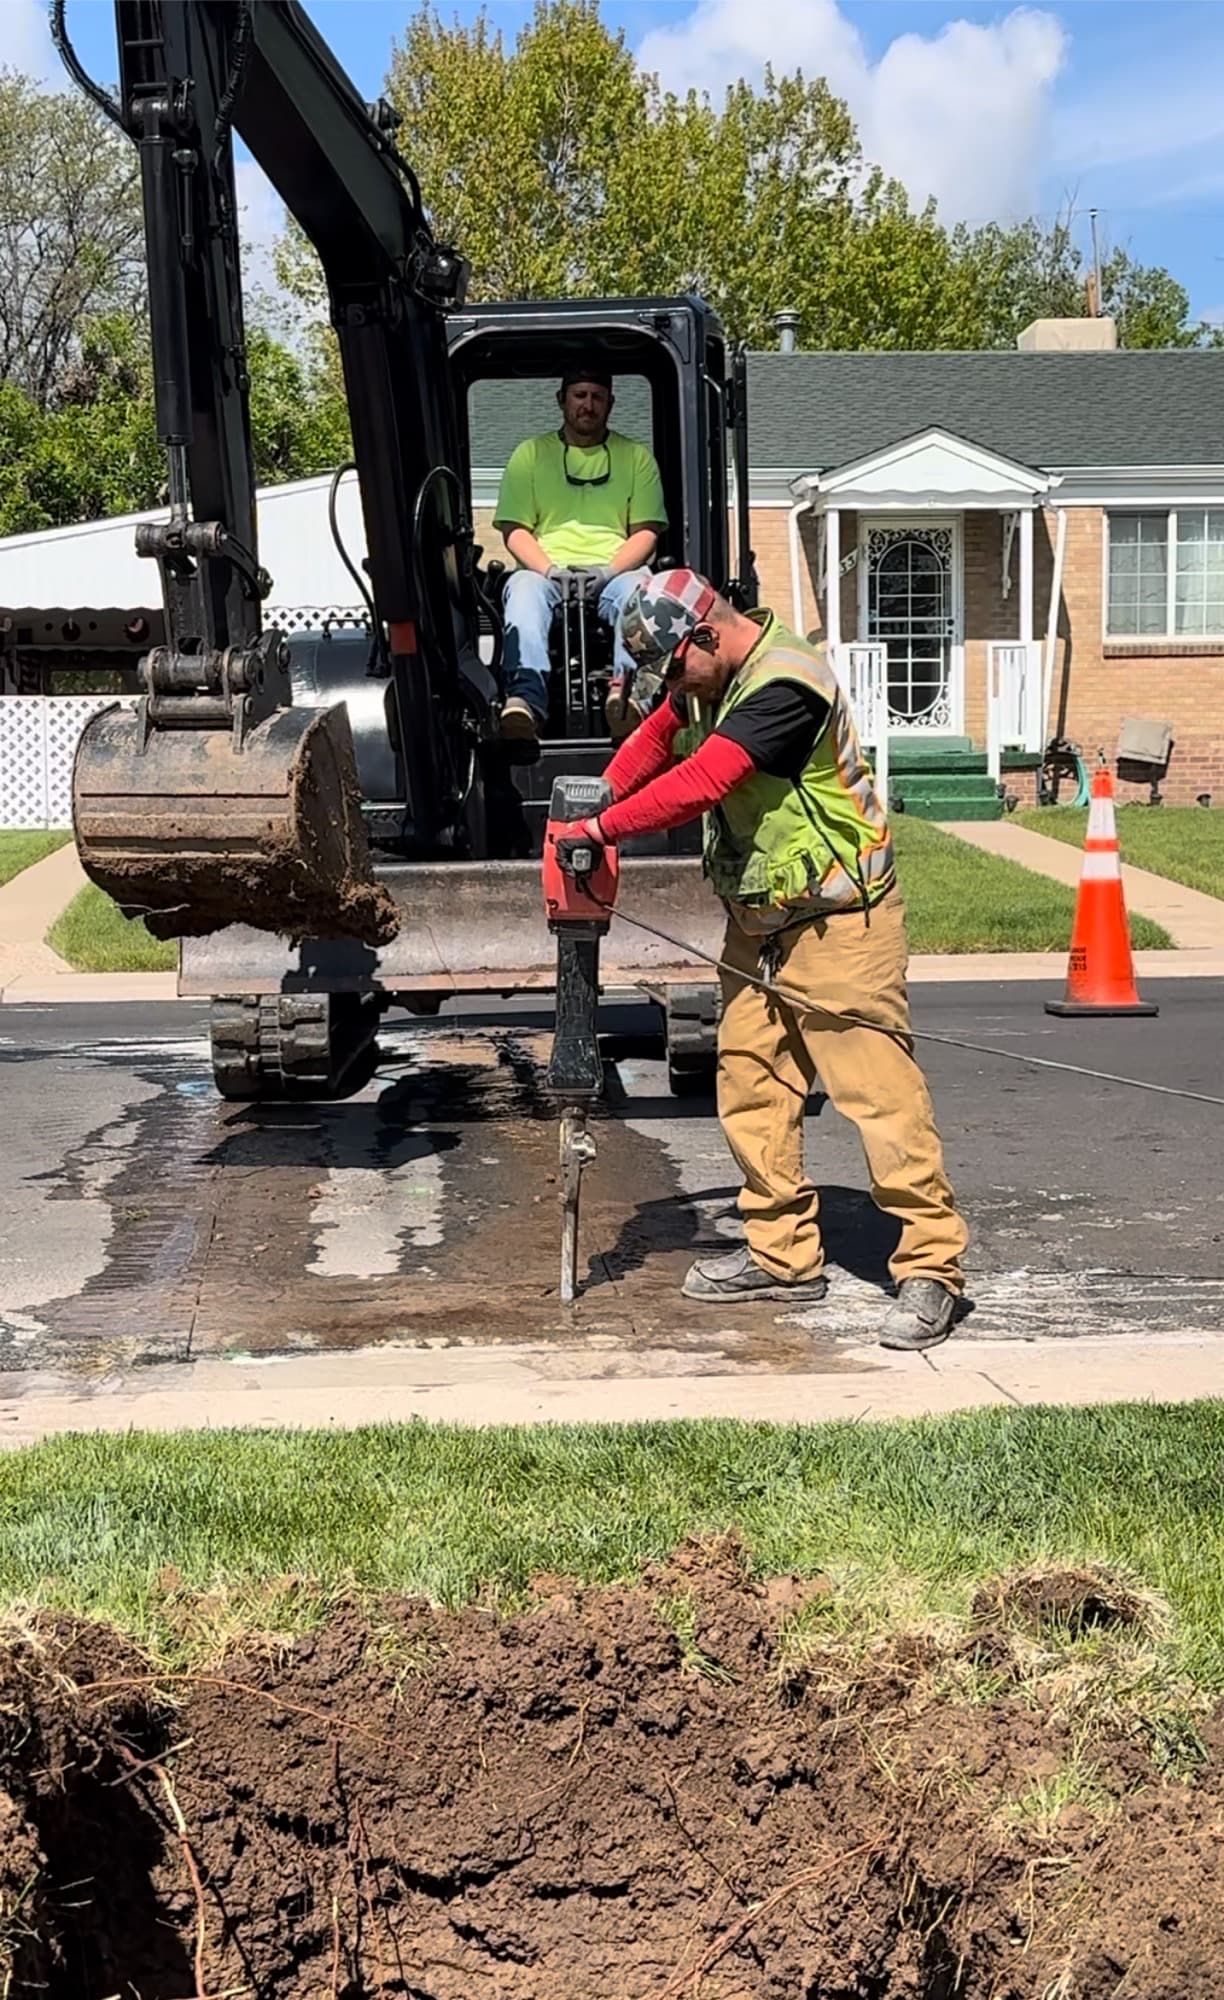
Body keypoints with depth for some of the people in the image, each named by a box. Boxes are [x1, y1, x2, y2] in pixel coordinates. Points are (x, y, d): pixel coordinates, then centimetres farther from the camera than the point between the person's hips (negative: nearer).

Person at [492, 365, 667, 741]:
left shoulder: (636, 457, 20)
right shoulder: (530, 454, 20)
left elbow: (646, 531, 10)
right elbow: (515, 530, 10)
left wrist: (609, 571, -11)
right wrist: (549, 569, -10)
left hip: (615, 572, 0)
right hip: (547, 572, 0)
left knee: (638, 588, -36)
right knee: (524, 589, -36)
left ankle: (627, 688, -61)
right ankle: (526, 698, -57)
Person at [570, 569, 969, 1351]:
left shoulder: (786, 684, -24)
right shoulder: (711, 677, 5)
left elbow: (700, 783, -31)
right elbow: (658, 740, 15)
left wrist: (604, 827, -25)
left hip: (839, 920, -9)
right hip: (758, 920, 9)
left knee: (879, 1088, -9)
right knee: (750, 1083, 9)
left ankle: (933, 1266, -5)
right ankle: (783, 1254, 18)